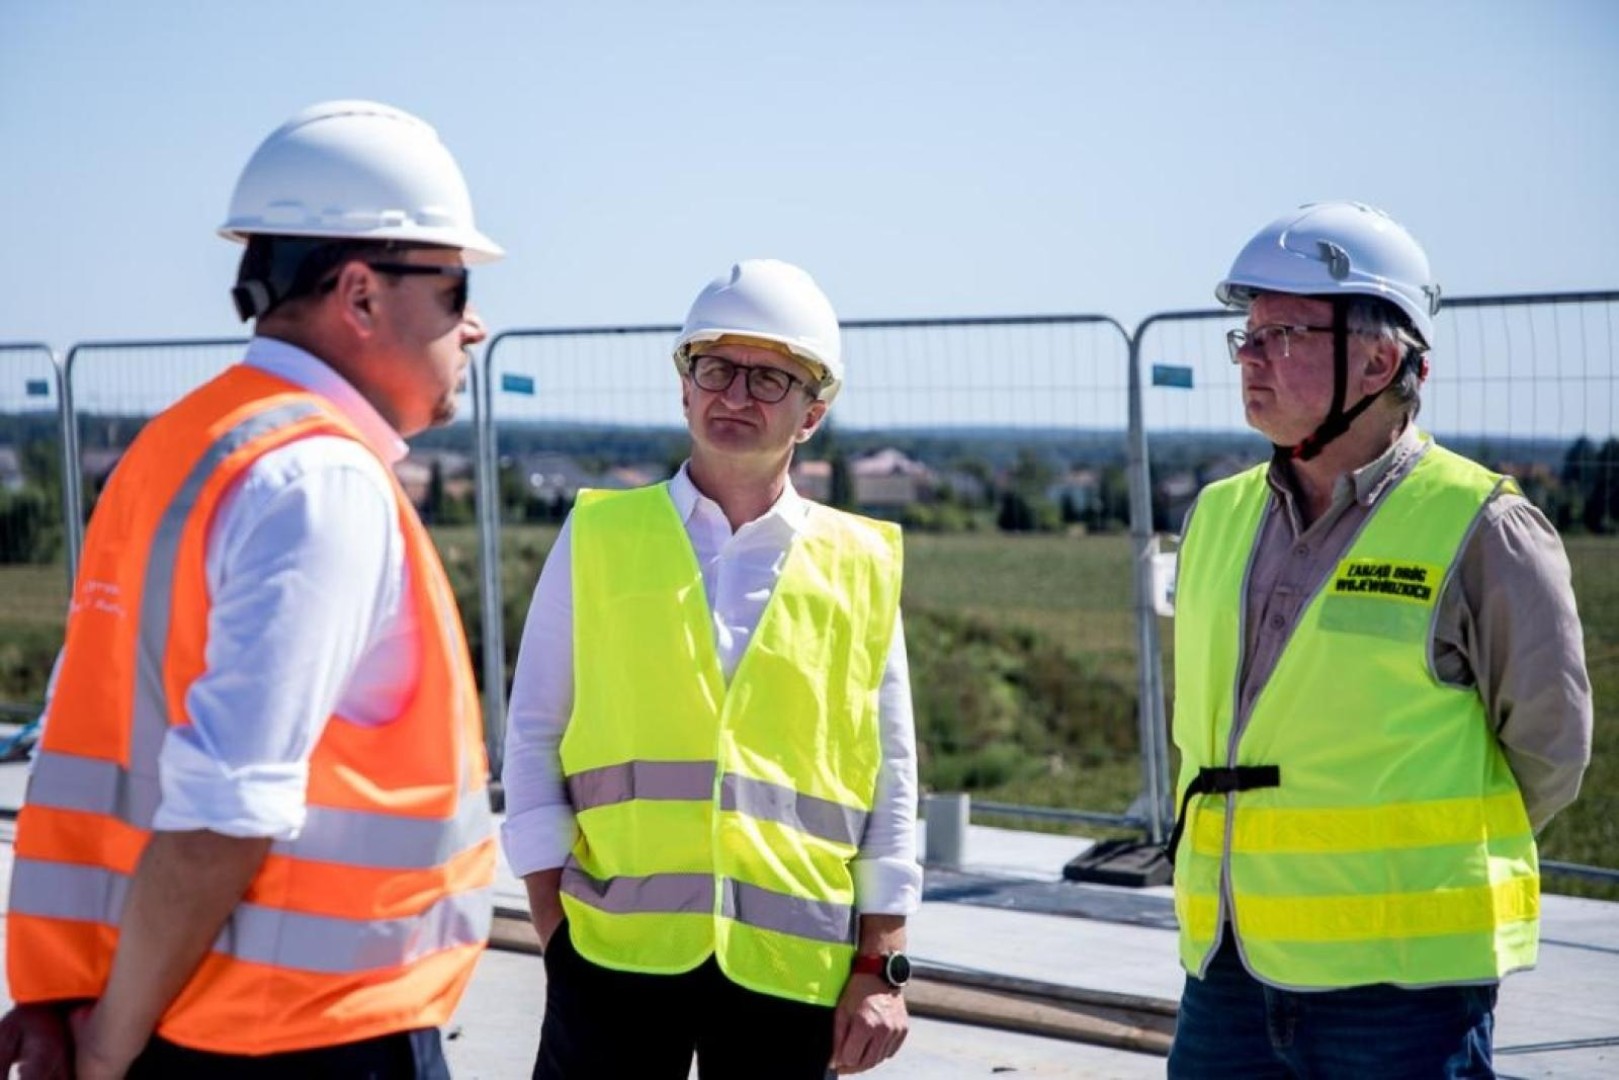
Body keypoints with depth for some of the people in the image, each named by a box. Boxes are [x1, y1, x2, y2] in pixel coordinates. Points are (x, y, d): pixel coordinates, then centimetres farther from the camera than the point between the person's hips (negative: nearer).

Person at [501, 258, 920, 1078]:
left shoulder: (861, 568, 6)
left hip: (790, 965, 1)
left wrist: (881, 965, 3)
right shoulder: (600, 537, 4)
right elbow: (533, 734, 6)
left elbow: (891, 781, 7)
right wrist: (552, 919, -2)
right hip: (614, 949, -1)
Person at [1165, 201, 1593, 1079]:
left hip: (1398, 986, -6)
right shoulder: (1219, 517, 9)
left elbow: (1547, 752, -2)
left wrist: (1404, 863, 5)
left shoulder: (1477, 530, -8)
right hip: (1228, 973, 6)